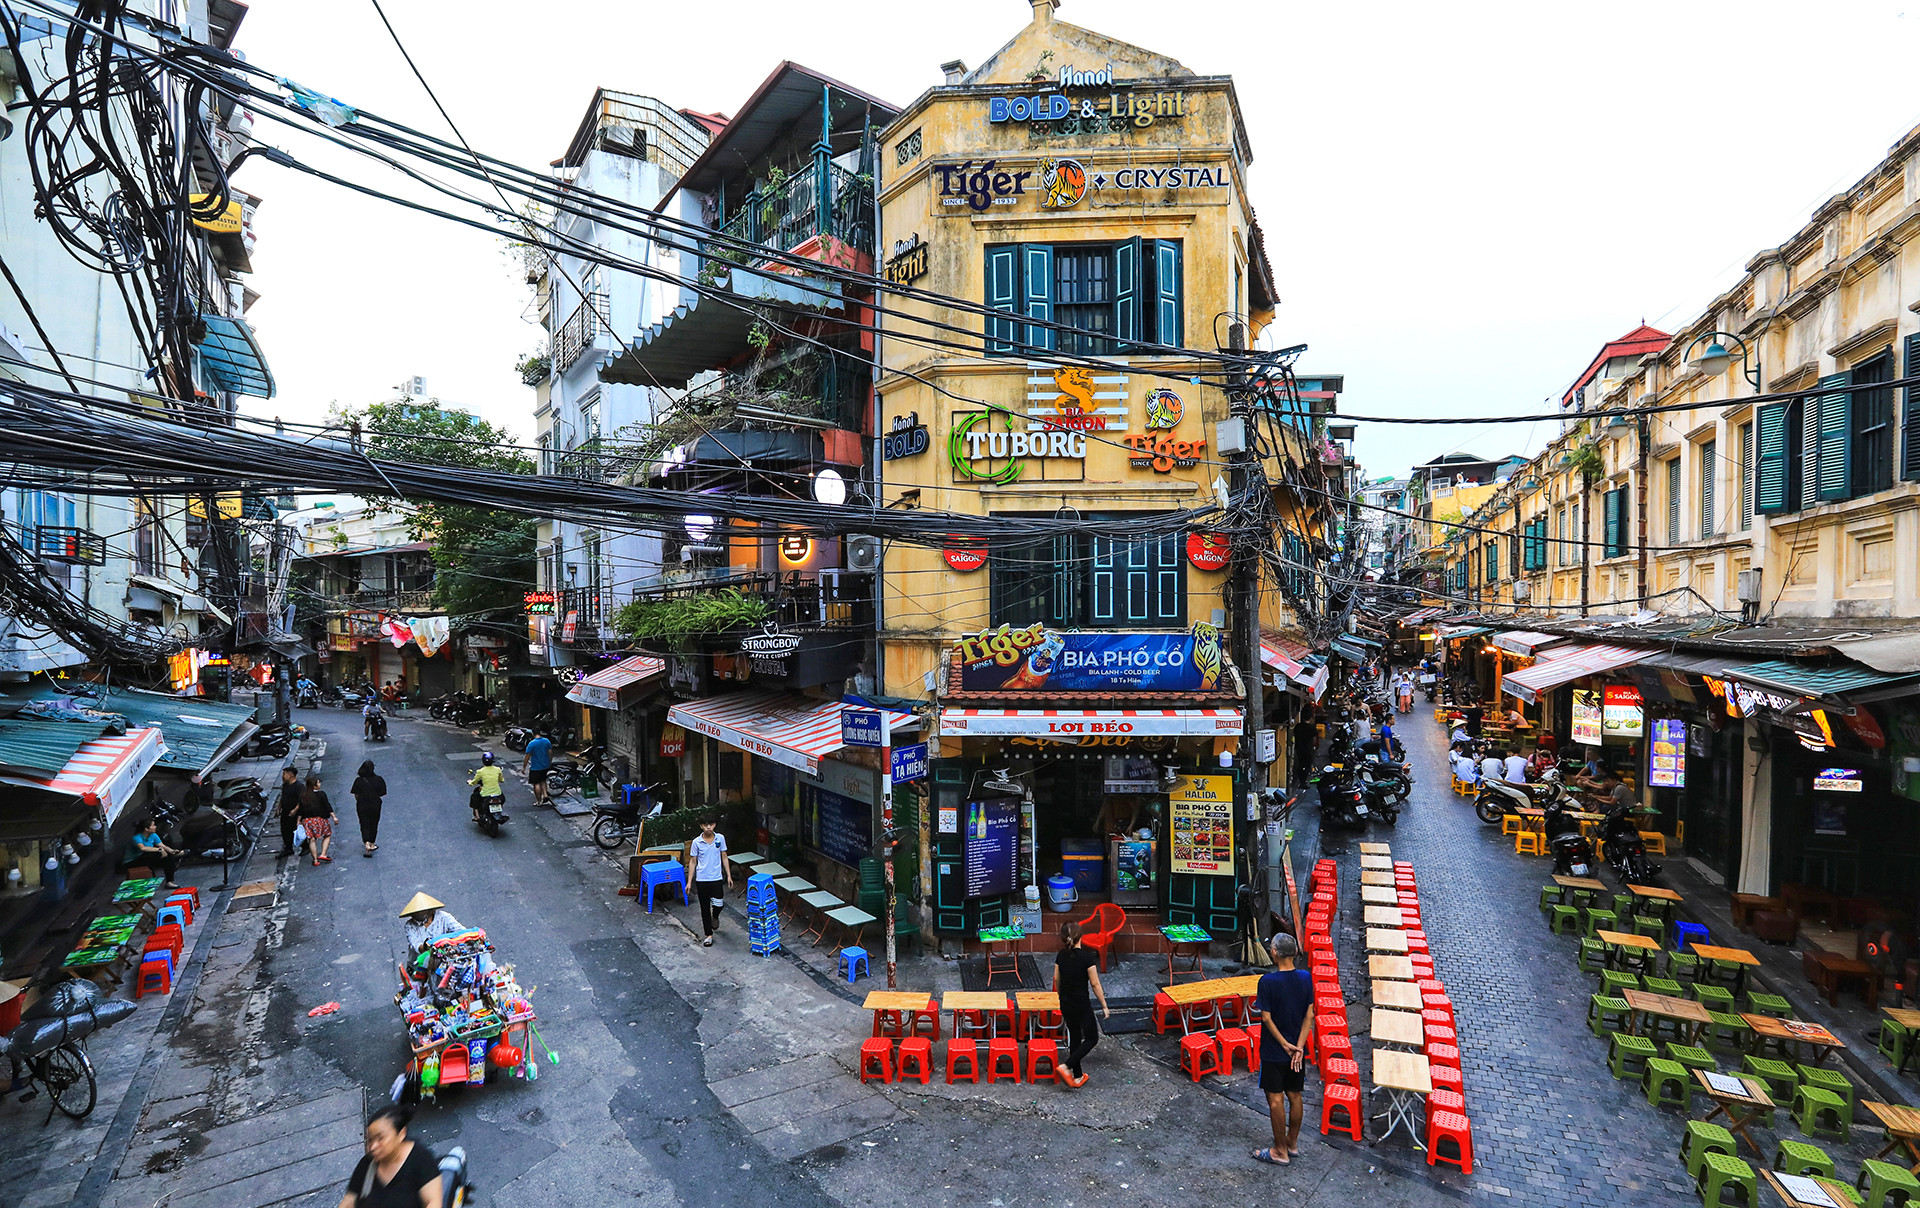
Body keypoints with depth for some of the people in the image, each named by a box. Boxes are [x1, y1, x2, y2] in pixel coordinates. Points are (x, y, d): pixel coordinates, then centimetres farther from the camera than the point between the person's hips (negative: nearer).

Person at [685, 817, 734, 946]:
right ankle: (709, 935, 19)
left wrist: (729, 876, 3)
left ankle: (715, 916, 24)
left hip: (717, 878, 0)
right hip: (701, 880, 0)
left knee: (718, 904, -11)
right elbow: (692, 861, 1)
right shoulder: (696, 842, -5)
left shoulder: (720, 838, -2)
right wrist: (689, 881, -1)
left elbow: (724, 857, 6)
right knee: (705, 908, 6)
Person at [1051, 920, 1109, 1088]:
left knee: (1074, 1037, 19)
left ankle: (1077, 1076, 25)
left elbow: (1056, 980, 7)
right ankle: (1066, 1066, -3)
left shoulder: (1061, 956, -3)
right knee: (1092, 1038, 11)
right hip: (1081, 1004, -6)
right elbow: (1095, 984, -15)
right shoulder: (1088, 957, -20)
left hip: (1065, 1004, 6)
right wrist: (1104, 1006, -3)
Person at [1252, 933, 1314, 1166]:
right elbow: (1309, 1016, -5)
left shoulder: (1268, 981, -22)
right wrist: (1298, 1047, -6)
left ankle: (1281, 1151, 18)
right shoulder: (1305, 978, -7)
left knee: (1276, 1099, 7)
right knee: (1294, 1096, 19)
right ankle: (1292, 1142, 35)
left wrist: (1285, 1045, -8)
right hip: (1297, 1049, 5)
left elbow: (1266, 1018, -18)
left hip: (1273, 1051, -5)